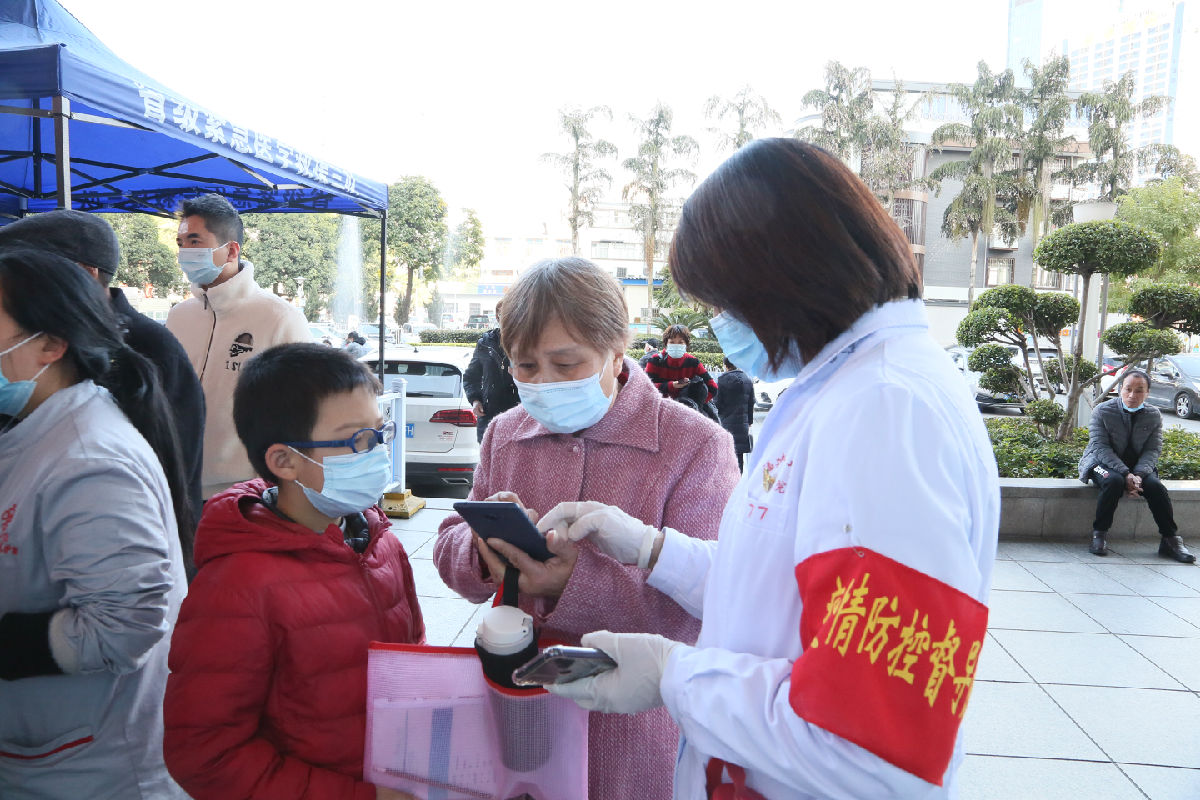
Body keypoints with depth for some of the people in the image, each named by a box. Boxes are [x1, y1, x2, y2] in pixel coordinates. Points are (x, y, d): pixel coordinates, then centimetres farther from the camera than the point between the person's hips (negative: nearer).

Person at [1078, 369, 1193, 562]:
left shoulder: (1154, 415, 1)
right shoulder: (1102, 411, -10)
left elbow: (1153, 450, -3)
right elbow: (1101, 447, -16)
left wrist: (1138, 475, -22)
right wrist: (1125, 474, -27)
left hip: (1139, 467, 3)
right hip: (1103, 463, -3)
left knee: (1156, 486, -26)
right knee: (1114, 481, -35)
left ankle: (1171, 540, -12)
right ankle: (1099, 534, -24)